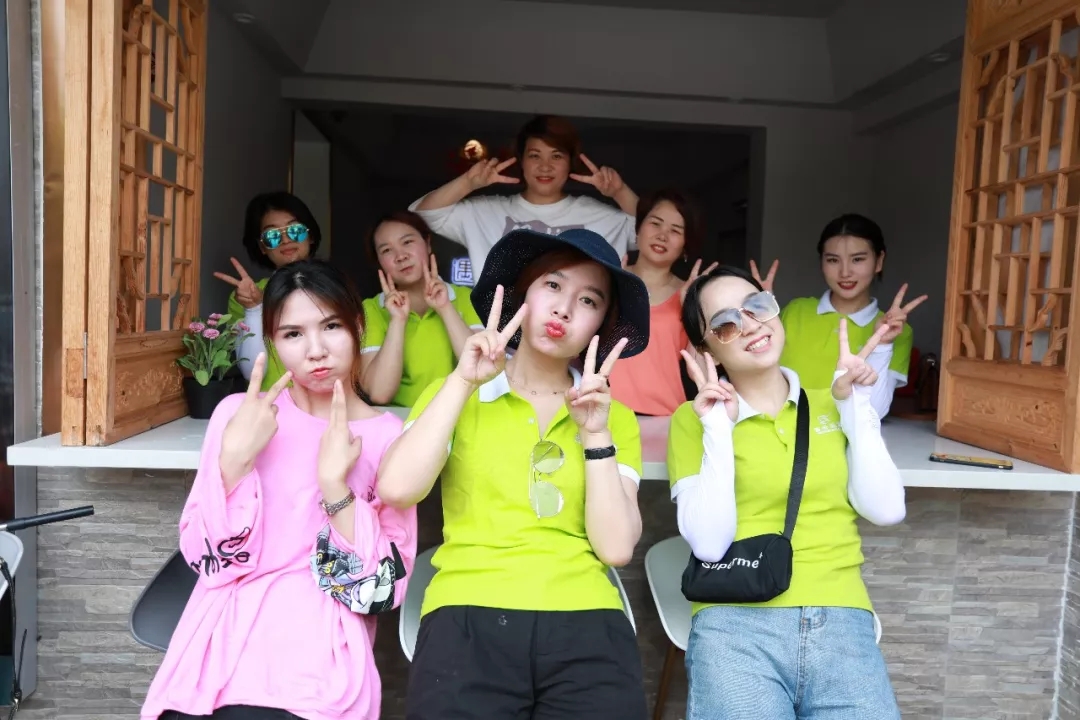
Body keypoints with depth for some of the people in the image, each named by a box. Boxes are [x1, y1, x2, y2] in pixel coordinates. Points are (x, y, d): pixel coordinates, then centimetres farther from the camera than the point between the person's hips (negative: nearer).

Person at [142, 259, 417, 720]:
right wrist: (235, 458, -14)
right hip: (220, 643, 2)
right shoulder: (240, 413, 4)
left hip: (321, 656, -1)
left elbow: (383, 591, -6)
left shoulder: (389, 437, -1)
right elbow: (207, 558, -1)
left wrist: (334, 484, -16)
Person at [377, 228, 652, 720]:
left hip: (587, 624, 1)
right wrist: (463, 380, -8)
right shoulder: (456, 394, 10)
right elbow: (396, 490, -8)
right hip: (469, 618, -1)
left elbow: (616, 547, 1)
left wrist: (595, 434, -6)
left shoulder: (616, 418, 13)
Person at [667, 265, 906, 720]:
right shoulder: (693, 418, 4)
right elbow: (708, 543, -8)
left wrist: (854, 404, 2)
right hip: (736, 623, -2)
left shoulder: (829, 405, 14)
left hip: (841, 620, 3)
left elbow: (885, 510, 2)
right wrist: (719, 430, -9)